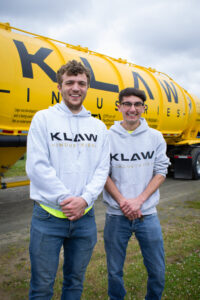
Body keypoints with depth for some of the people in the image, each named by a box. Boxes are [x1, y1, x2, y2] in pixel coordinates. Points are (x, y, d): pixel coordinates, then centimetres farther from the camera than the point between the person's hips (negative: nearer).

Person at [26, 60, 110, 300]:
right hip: (48, 215, -3)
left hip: (85, 217, 4)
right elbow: (37, 167, -10)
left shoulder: (98, 127, 9)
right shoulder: (43, 119, -2)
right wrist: (66, 199, -15)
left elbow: (102, 169, 4)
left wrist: (84, 200, -13)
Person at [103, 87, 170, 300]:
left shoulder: (155, 137, 2)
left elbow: (160, 172, 0)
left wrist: (139, 200, -11)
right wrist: (122, 201, -14)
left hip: (147, 215, 1)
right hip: (116, 216, -1)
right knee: (114, 271, 12)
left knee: (157, 272, 11)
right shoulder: (108, 137, -3)